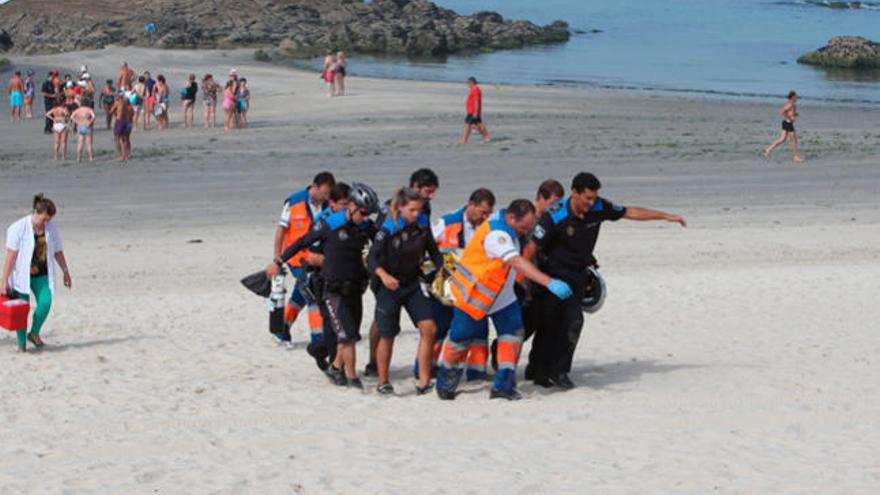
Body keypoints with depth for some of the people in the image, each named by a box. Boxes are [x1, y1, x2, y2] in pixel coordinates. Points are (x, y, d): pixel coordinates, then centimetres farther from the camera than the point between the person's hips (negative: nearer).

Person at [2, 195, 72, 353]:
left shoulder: (52, 229, 1)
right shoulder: (18, 228, -13)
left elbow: (58, 252, 14)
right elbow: (11, 255, -14)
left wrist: (65, 272, 21)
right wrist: (4, 280, -15)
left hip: (42, 275, 3)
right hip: (21, 275, -3)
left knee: (45, 302, -18)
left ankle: (34, 333, 5)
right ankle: (21, 345, 12)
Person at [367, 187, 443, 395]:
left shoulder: (422, 228, -4)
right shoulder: (388, 230, -18)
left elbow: (434, 253, 7)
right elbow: (372, 257, -20)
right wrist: (383, 275, -38)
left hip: (413, 286, 4)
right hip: (389, 287, -4)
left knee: (429, 329, -9)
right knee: (387, 336, 5)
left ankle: (424, 382, -2)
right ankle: (383, 383, 24)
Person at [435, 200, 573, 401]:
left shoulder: (507, 227, -3)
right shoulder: (496, 233, -32)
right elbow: (517, 262, -45)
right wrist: (549, 282, -53)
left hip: (502, 294, 8)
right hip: (472, 294, -8)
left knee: (513, 333, -7)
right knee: (460, 340, 4)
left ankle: (503, 386, -6)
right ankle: (445, 382, 28)